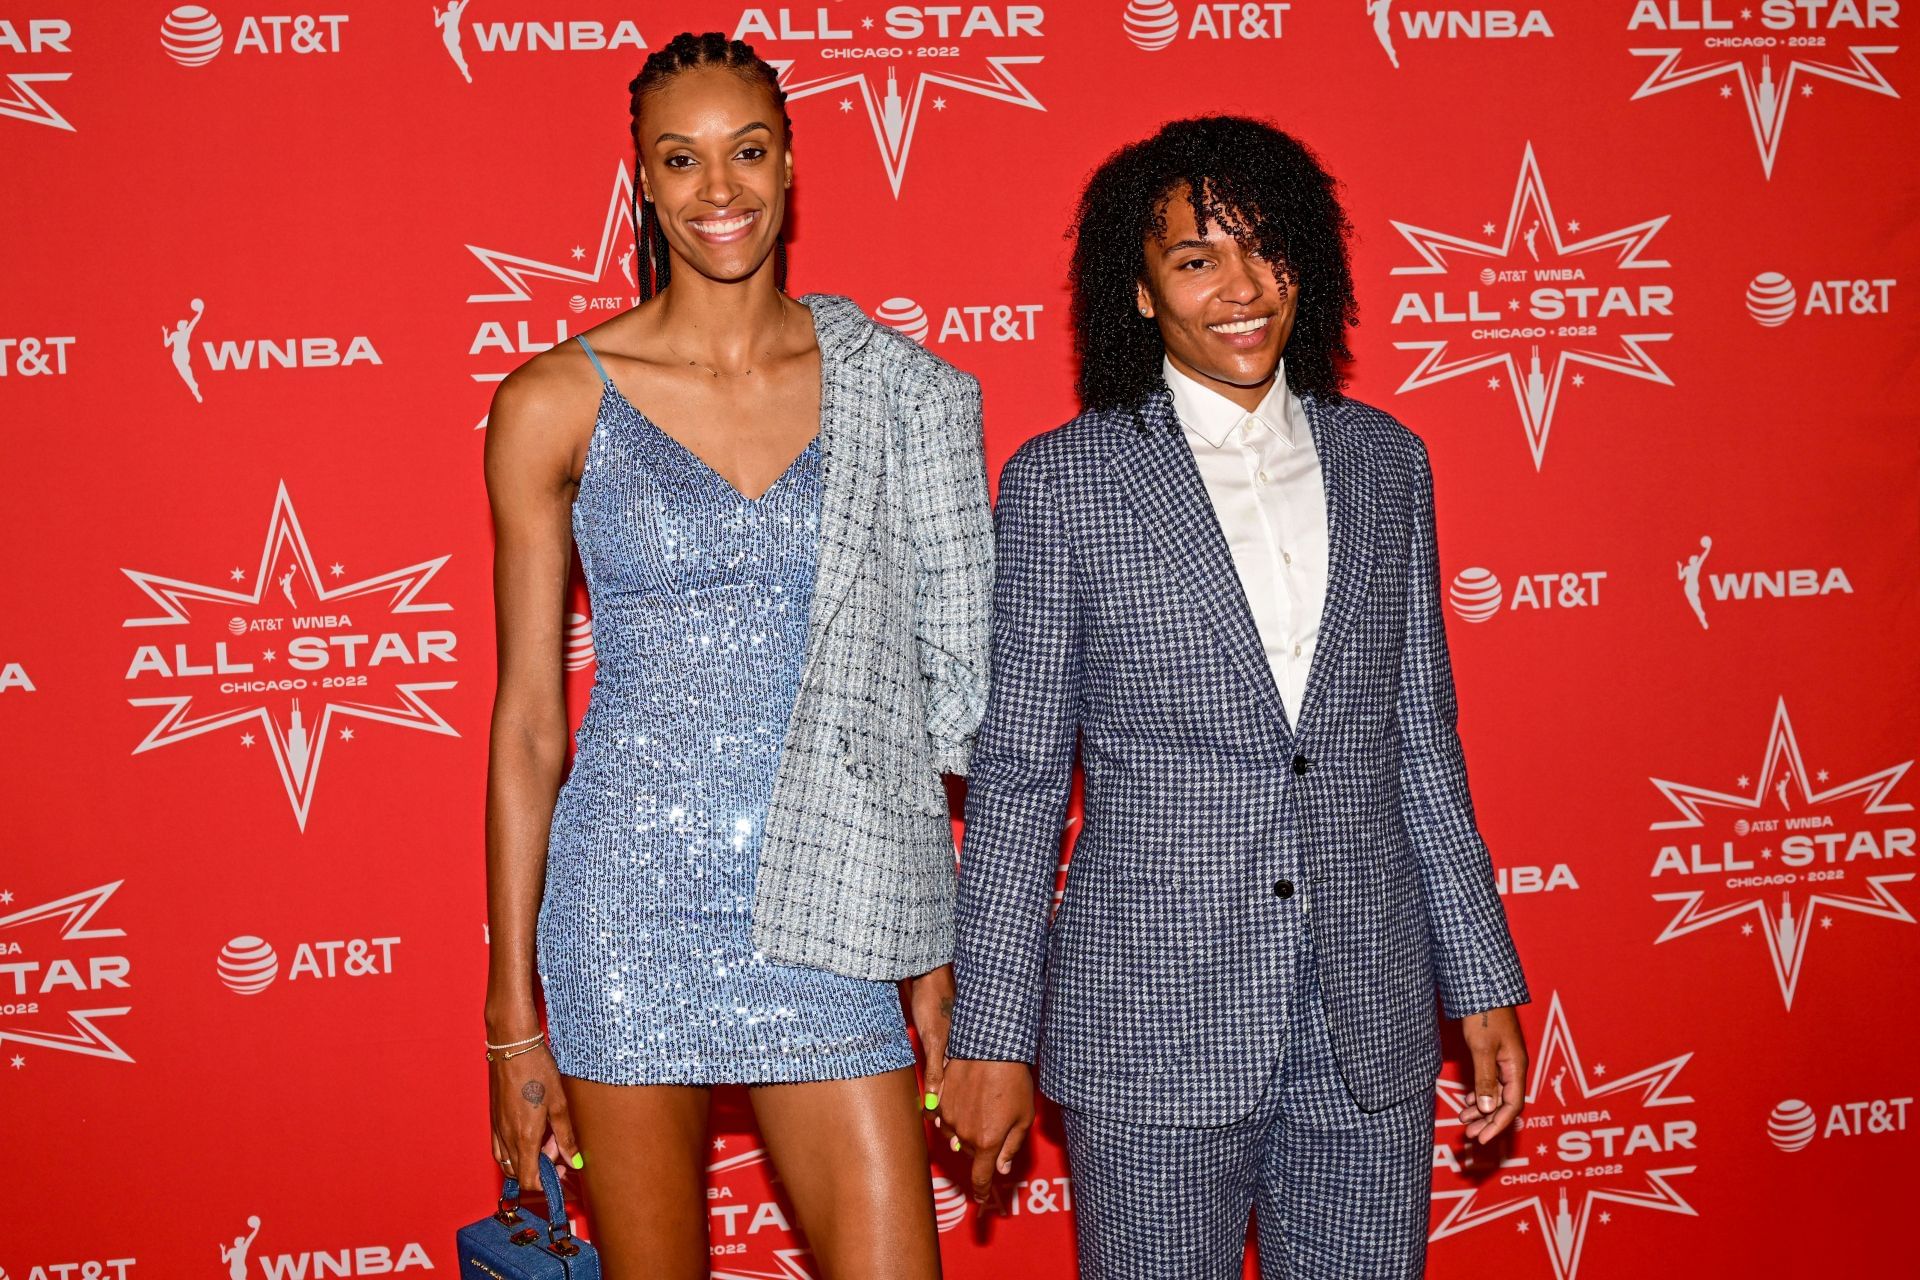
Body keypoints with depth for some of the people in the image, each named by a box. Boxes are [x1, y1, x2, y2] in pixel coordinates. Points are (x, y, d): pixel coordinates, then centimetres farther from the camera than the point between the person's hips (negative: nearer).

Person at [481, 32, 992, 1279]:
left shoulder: (895, 390, 4)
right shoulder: (557, 403, -1)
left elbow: (936, 682, 8)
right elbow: (527, 723, 2)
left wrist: (933, 951, 4)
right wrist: (514, 1017, 1)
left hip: (825, 915, 1)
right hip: (632, 904, -1)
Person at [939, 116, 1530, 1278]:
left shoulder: (1384, 461, 7)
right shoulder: (1065, 480, -3)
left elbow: (1423, 743, 12)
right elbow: (1019, 773, -2)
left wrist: (1484, 985, 10)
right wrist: (993, 1036, -4)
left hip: (1370, 1031, 3)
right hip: (1154, 1024, -3)